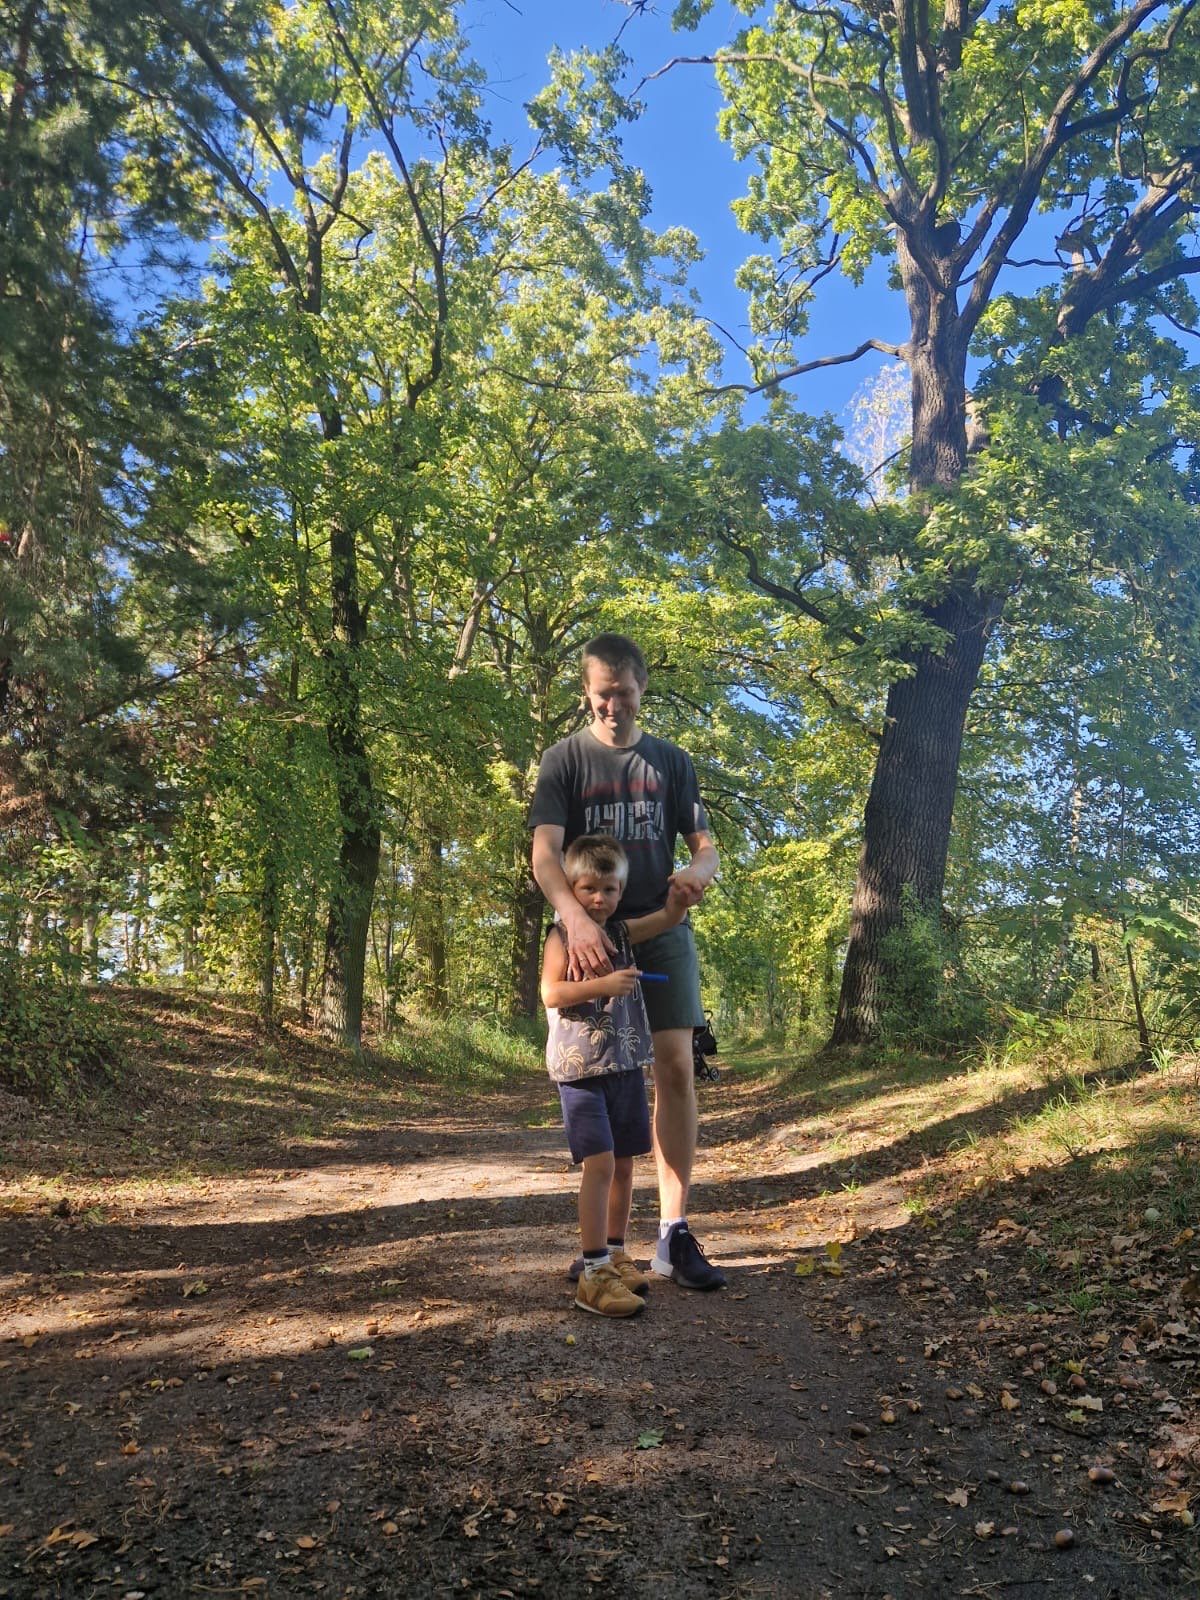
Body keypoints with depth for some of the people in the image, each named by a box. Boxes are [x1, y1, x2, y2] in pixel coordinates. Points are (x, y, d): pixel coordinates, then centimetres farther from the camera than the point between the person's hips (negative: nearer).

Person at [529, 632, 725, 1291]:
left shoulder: (671, 761, 11)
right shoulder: (564, 759, 3)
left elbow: (704, 843, 10)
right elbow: (545, 852, -10)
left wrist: (698, 872, -16)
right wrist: (574, 916, -29)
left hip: (661, 929, 2)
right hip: (590, 934, -1)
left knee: (675, 1069, -7)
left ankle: (674, 1235, -2)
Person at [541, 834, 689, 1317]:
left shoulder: (622, 932, 12)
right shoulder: (562, 935, -4)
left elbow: (671, 915, 7)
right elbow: (550, 993, -14)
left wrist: (681, 890, -15)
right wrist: (604, 984, -24)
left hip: (625, 1065, 6)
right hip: (581, 1066, -6)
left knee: (624, 1164, 11)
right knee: (600, 1162, -14)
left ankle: (615, 1253, 26)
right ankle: (593, 1272, -10)